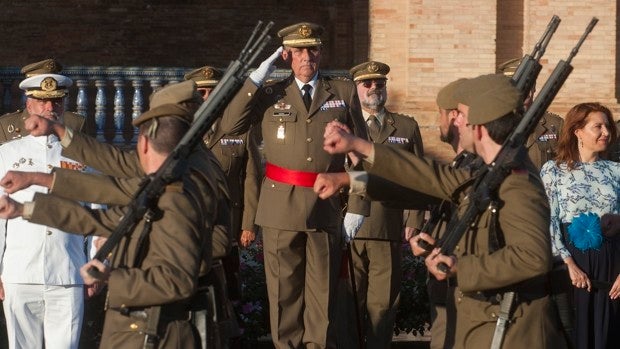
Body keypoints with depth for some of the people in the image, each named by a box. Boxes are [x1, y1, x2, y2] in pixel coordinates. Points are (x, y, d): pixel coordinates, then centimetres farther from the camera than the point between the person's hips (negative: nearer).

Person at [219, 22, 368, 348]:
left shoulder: (344, 92, 8)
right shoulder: (270, 95, 8)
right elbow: (229, 126, -4)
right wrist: (255, 80, -6)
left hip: (326, 207, 0)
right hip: (281, 207, 0)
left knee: (322, 291, 5)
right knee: (284, 290, 5)